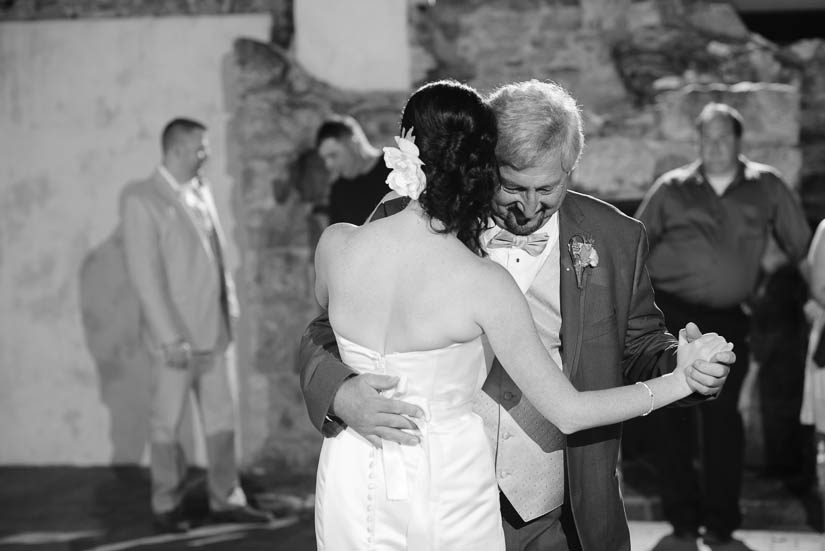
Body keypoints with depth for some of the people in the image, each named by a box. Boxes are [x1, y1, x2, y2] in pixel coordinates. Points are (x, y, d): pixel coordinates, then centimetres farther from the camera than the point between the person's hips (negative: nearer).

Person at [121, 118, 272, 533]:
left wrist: (230, 304, 8)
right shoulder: (141, 199, -10)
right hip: (177, 335, -6)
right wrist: (171, 337, -18)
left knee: (222, 418, 10)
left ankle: (225, 499, 18)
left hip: (215, 330, 6)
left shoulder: (201, 191, 11)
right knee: (167, 422, 6)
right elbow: (145, 275, -15)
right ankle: (166, 506, 18)